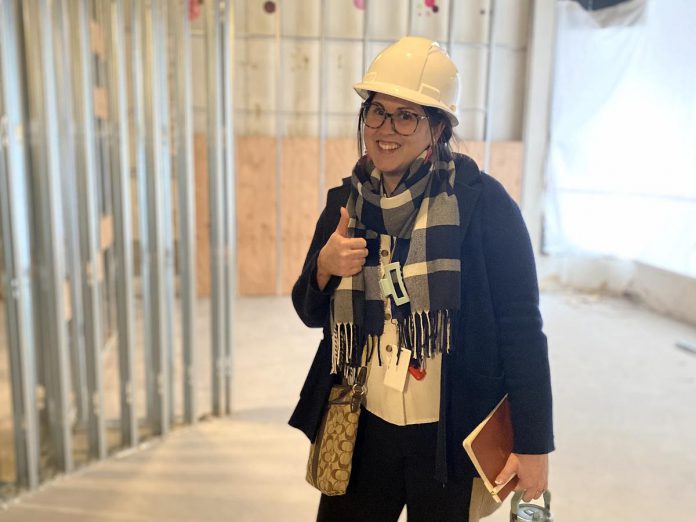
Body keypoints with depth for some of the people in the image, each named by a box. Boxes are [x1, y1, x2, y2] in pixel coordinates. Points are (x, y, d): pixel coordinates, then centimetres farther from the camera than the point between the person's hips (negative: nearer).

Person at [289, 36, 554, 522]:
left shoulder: (483, 202, -14)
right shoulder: (347, 202, 1)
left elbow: (522, 327, -11)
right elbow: (311, 313, 9)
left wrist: (533, 443, -9)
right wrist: (325, 268, -13)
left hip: (452, 435, -3)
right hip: (365, 427, 4)